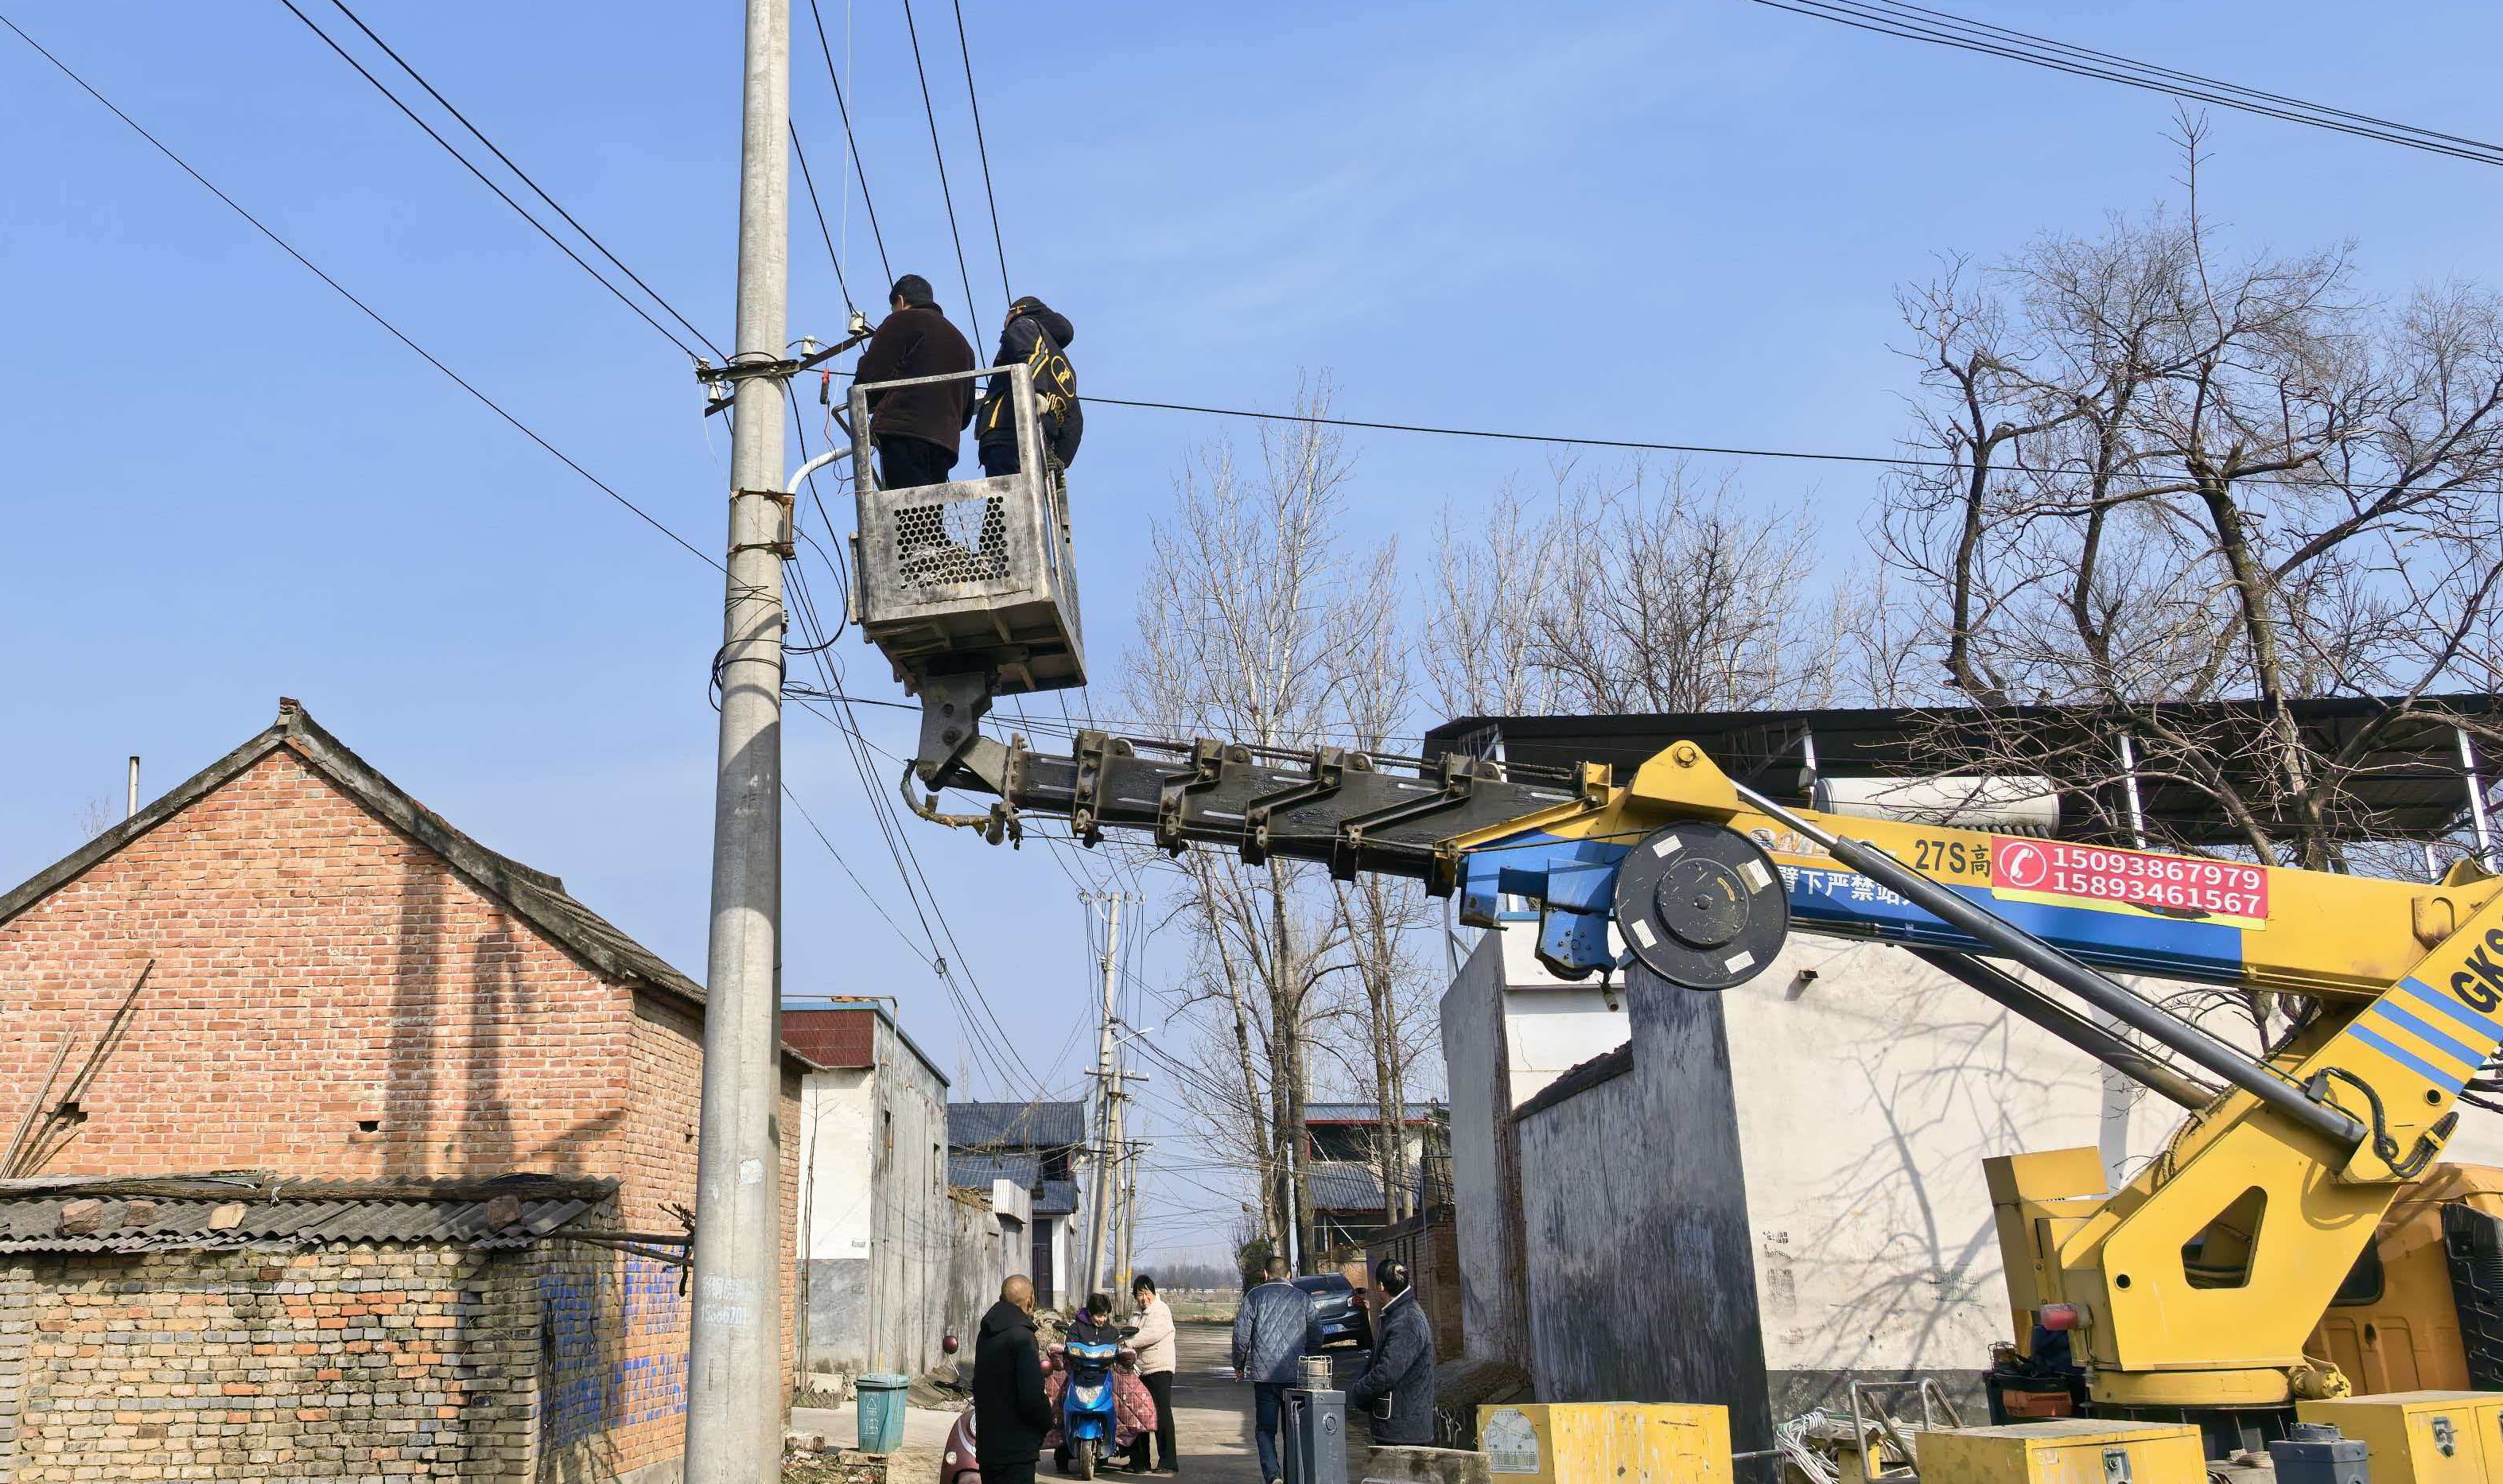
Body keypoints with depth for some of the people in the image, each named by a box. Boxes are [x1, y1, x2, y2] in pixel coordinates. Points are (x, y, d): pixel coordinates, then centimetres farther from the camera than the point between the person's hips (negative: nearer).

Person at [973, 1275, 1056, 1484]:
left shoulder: (986, 1335, 9)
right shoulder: (1022, 1336, -17)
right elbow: (1032, 1395, -21)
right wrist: (1047, 1421, -3)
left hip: (986, 1443, 8)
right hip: (1016, 1449, -8)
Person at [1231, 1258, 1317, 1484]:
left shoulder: (1255, 1296, 0)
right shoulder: (1303, 1298, 6)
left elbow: (1241, 1335, -3)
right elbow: (1317, 1336, 8)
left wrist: (1239, 1366, 10)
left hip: (1264, 1374, -2)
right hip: (1296, 1375, 2)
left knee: (1265, 1429, 1)